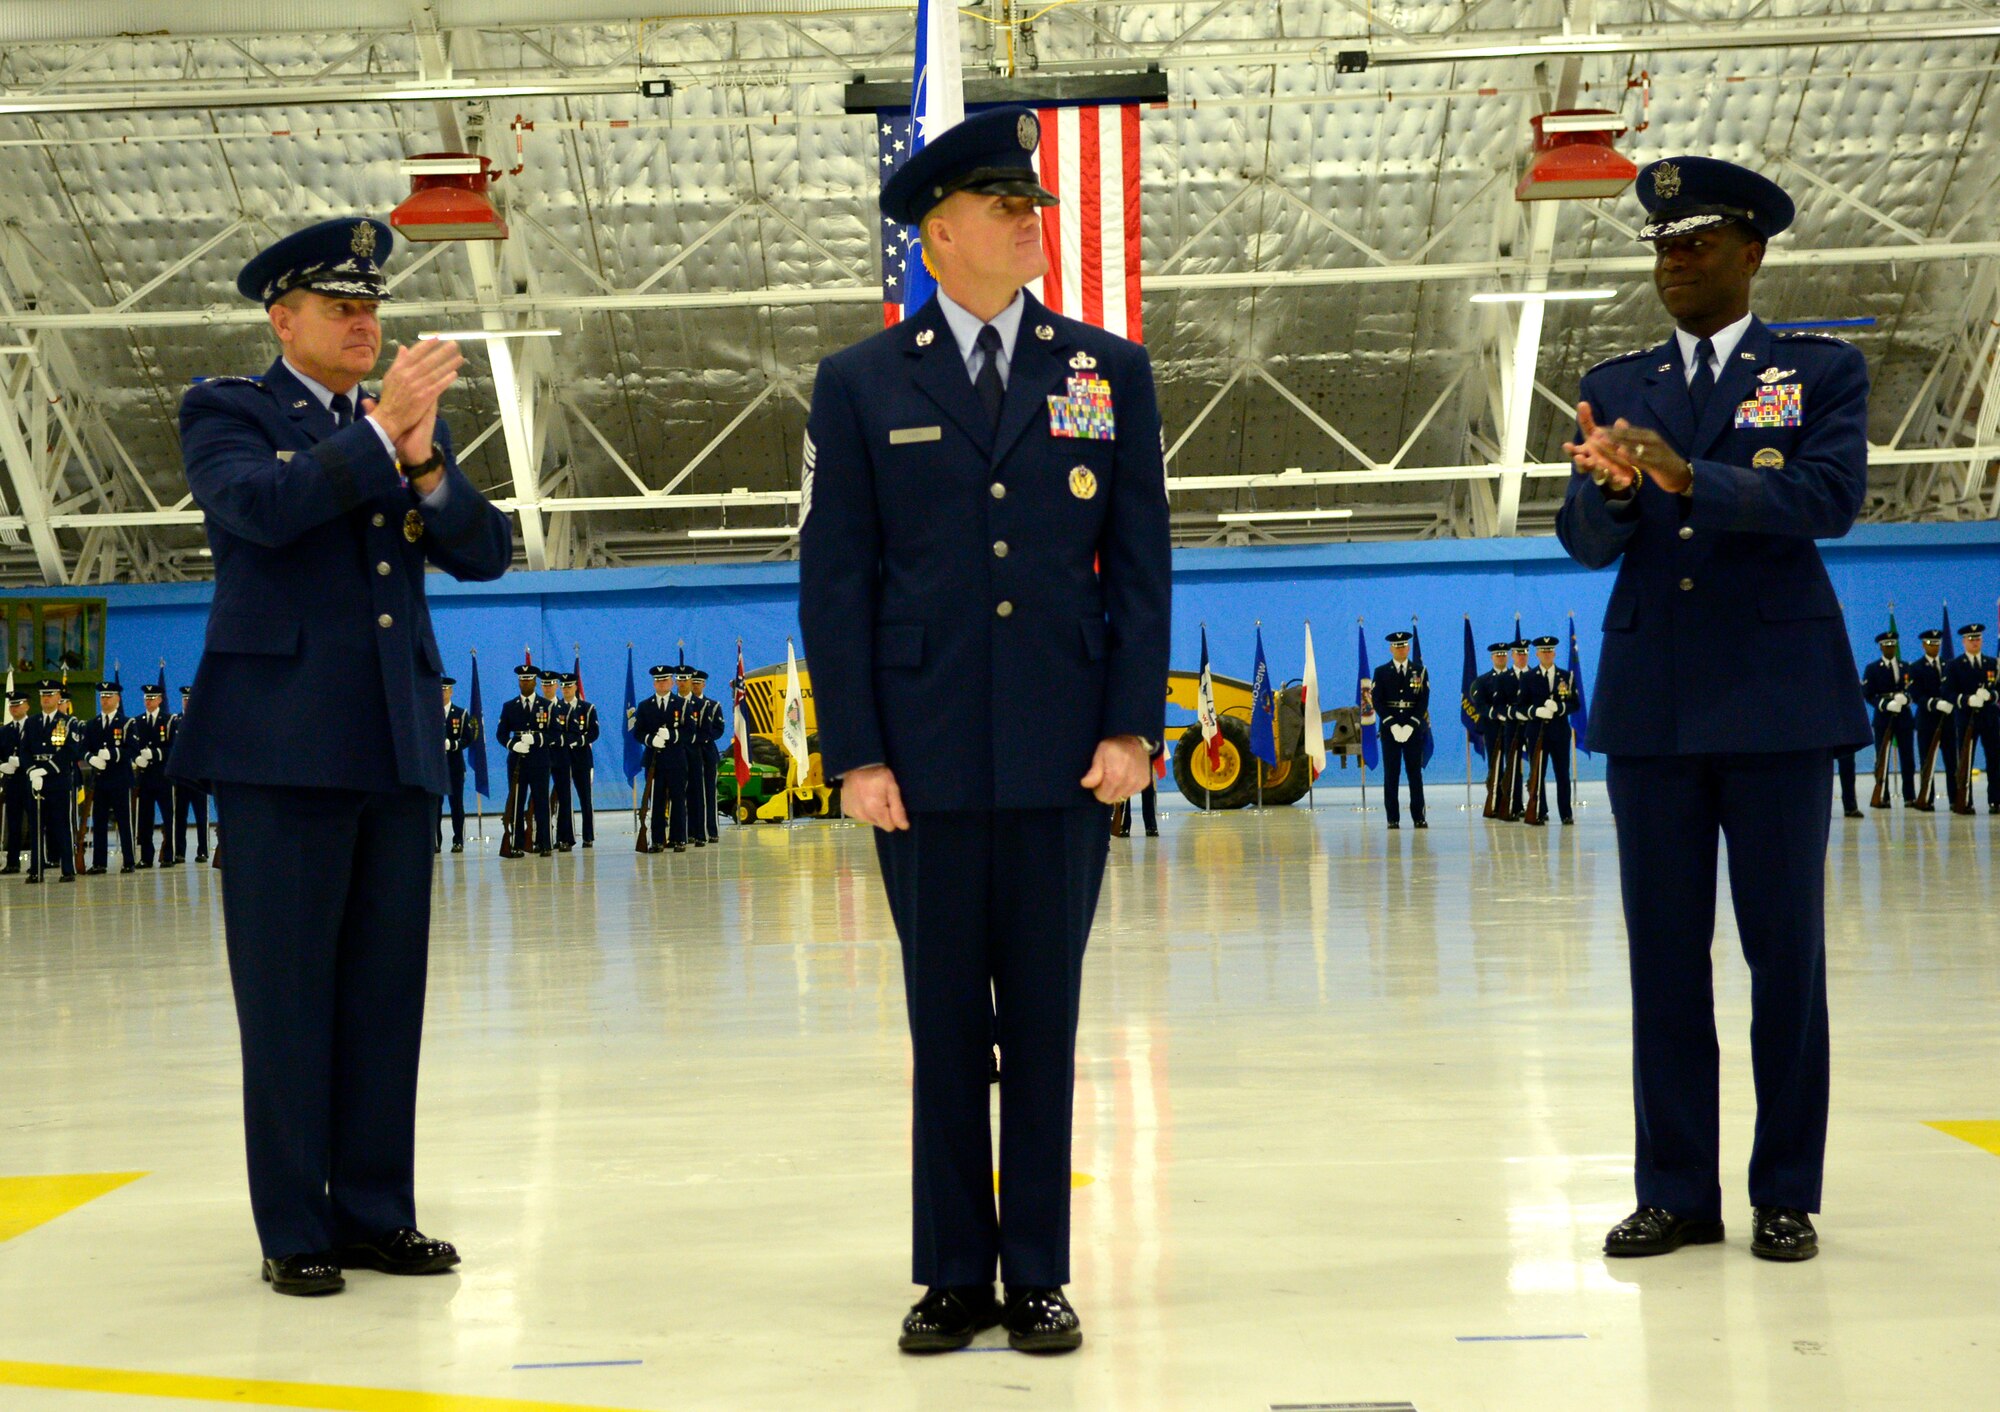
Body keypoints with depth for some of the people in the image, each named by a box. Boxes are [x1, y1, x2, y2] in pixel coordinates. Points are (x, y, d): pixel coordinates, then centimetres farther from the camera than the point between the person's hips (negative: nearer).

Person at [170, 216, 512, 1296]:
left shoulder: (410, 424, 17)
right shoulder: (226, 413, 4)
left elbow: (485, 552, 6)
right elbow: (261, 505, -17)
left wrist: (424, 459, -10)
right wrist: (379, 432, -16)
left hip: (396, 741, 5)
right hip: (283, 741, -5)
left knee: (386, 992, 7)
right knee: (287, 994, -1)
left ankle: (375, 1213, 15)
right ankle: (293, 1229, 7)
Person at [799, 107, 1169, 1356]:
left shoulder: (1110, 372, 8)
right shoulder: (861, 386, 5)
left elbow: (1141, 564, 6)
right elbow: (834, 581, 2)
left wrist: (1132, 728, -3)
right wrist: (854, 754, -5)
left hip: (1066, 760, 1)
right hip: (928, 760, 0)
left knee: (1046, 1022, 6)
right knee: (944, 1023, 6)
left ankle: (1039, 1274, 15)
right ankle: (955, 1276, 16)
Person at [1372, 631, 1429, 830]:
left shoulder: (1420, 672, 7)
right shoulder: (1381, 672, 6)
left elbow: (1424, 701, 1)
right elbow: (1377, 702, -1)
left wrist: (1410, 726, -11)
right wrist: (1393, 725, -12)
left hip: (1413, 729, 0)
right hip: (1390, 729, 0)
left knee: (1415, 773, 1)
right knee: (1391, 774, -1)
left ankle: (1418, 817, 2)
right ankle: (1393, 819, 1)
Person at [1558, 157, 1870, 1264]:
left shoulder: (1823, 372, 4)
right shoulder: (1616, 387, 11)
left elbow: (1831, 499, -13)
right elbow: (1586, 539, 1)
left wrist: (1691, 478, -26)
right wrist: (1612, 489, -22)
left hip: (1775, 696, -3)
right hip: (1652, 703, 3)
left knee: (1785, 947, 2)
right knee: (1663, 952, 5)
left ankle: (1786, 1194, 12)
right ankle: (1676, 1192, 12)